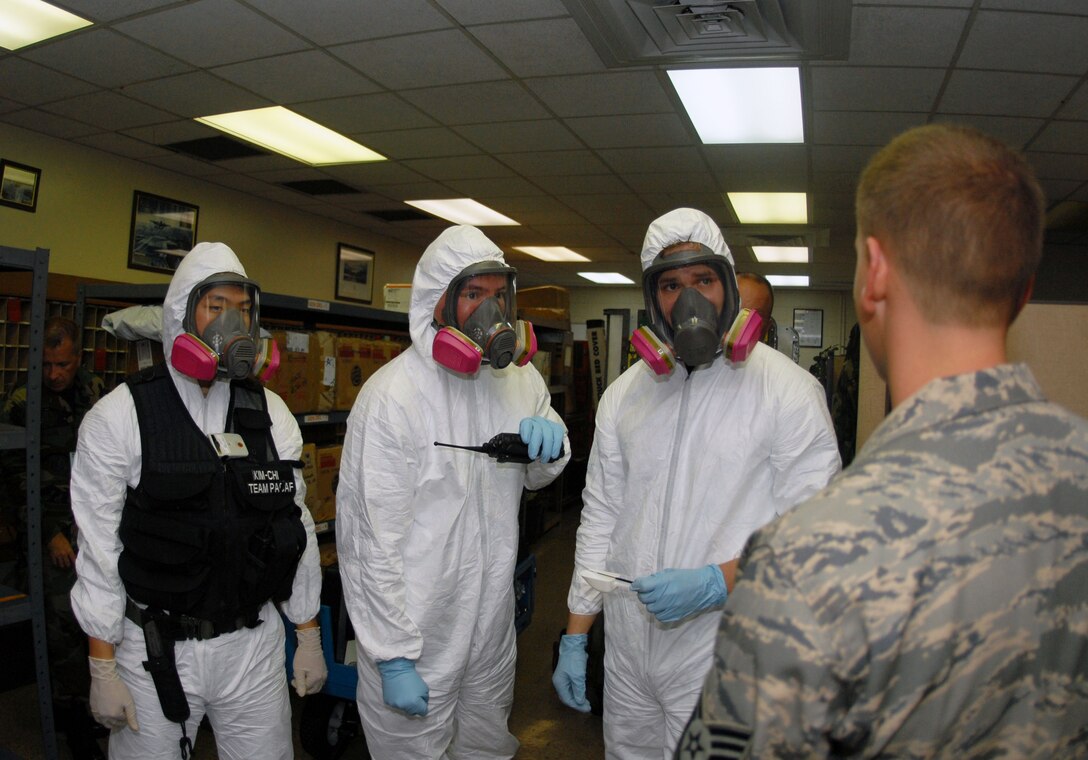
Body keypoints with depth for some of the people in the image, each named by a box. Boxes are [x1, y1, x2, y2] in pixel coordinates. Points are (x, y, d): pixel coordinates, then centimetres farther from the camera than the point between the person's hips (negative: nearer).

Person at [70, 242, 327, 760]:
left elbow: (296, 526, 5)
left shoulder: (271, 415, 1)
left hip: (255, 643, 3)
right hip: (156, 648, -2)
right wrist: (103, 668, -5)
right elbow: (98, 548, -6)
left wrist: (308, 636, 7)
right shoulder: (119, 417, -8)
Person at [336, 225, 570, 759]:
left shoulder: (520, 379, 1)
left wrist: (550, 446, -9)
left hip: (494, 624, 6)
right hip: (415, 637, -6)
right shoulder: (392, 395, -20)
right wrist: (393, 659, -17)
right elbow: (370, 540, -19)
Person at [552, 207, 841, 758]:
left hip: (724, 659, -4)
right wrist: (575, 635, 8)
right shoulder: (623, 394, 4)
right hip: (626, 651, 5)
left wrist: (716, 582, -24)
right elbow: (600, 518, 8)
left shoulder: (787, 391, -11)